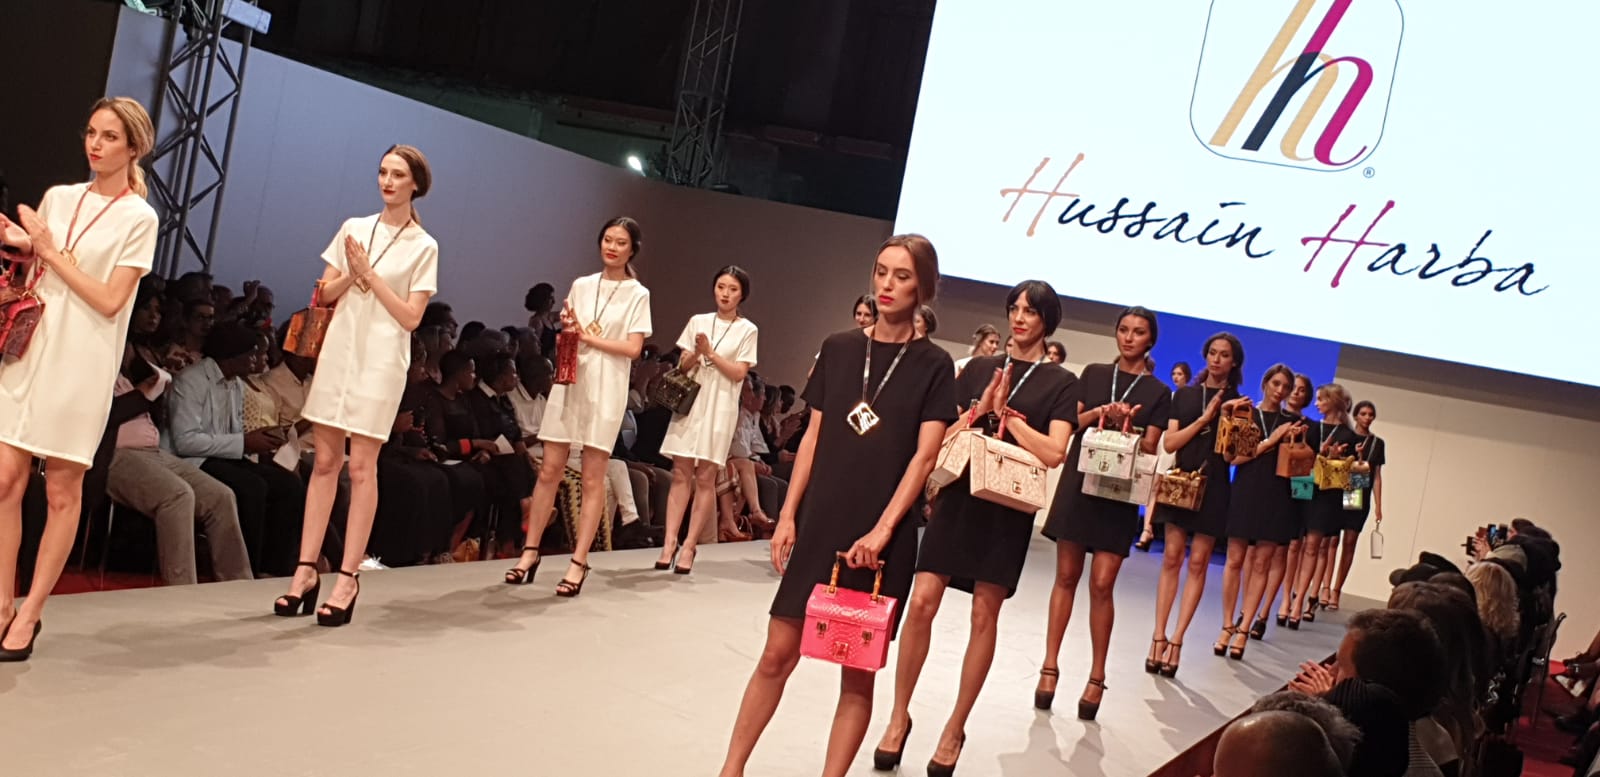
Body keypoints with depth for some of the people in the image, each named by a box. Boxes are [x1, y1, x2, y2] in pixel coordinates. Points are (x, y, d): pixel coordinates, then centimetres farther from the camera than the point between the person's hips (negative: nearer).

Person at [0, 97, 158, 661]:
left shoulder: (138, 218, -2)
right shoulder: (57, 197, 11)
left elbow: (110, 301, -9)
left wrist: (50, 251, -9)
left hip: (82, 364, -4)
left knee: (63, 492, 2)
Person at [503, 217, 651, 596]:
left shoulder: (638, 295, 2)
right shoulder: (580, 286, 13)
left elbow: (633, 349, -6)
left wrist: (588, 337, -12)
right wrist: (567, 329, -6)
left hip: (606, 389, -3)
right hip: (570, 381, 3)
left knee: (592, 478, -2)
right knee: (550, 469, 1)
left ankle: (579, 562, 0)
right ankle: (530, 551, 7)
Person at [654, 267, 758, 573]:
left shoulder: (747, 330, 2)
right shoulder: (698, 321, 10)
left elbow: (738, 373, -5)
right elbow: (682, 366, 10)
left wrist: (710, 353, -11)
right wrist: (695, 354, -10)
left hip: (720, 407, -2)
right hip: (690, 401, 3)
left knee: (705, 478, -4)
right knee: (681, 473, -2)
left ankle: (689, 546, 0)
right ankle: (669, 543, -4)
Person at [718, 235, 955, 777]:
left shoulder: (933, 366, -1)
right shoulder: (838, 349, 8)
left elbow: (925, 456, -7)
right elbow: (814, 437, 10)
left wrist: (882, 529, -16)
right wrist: (788, 514, 4)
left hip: (883, 538, -2)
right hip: (820, 523, 2)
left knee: (858, 674, 4)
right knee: (778, 655, 4)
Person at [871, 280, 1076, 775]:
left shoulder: (1060, 384, 2)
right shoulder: (979, 369, 11)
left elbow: (1053, 453, -11)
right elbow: (942, 433, 7)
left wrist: (1006, 412, -9)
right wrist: (980, 409, -9)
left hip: (1008, 507, -2)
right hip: (958, 496, 2)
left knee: (984, 616, 3)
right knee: (921, 603, -6)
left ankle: (955, 730, 16)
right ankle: (899, 716, 9)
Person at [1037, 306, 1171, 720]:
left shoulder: (1158, 392, 5)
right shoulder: (1094, 373, 10)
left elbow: (1150, 448, 0)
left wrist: (1128, 424, -19)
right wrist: (1098, 413, -12)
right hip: (1079, 480, 2)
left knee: (1101, 584, -6)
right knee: (1066, 577, 4)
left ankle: (1097, 677, 4)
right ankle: (1050, 666, 9)